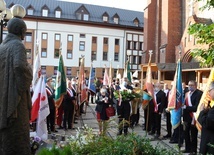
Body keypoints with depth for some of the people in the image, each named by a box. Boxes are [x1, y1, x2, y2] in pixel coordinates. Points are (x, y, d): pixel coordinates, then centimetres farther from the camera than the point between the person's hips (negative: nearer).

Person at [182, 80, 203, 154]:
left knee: (193, 135, 5)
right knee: (186, 133, 16)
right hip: (186, 117, 7)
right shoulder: (187, 94, 9)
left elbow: (197, 107, -22)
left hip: (193, 118, -7)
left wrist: (186, 107, -23)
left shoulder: (199, 94, -15)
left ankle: (193, 150, 19)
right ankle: (187, 148, 32)